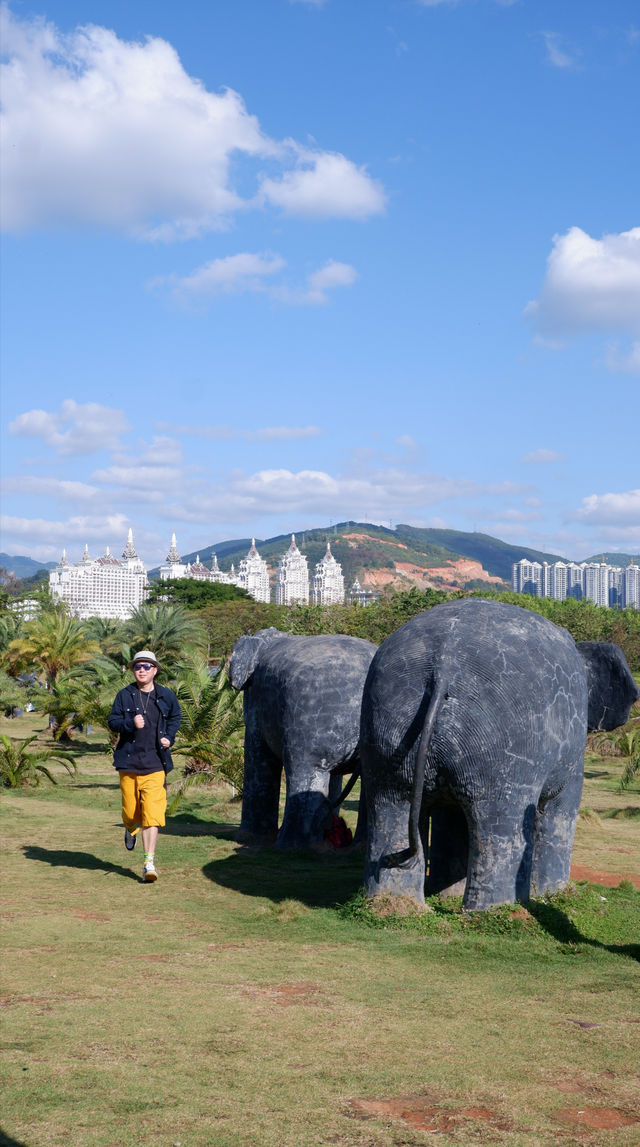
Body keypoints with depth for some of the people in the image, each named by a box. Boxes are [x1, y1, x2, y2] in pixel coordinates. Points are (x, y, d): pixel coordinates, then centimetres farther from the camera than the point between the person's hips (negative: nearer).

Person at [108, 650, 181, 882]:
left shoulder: (166, 696, 6)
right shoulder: (125, 695, 3)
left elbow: (175, 718, 22)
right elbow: (112, 721, 3)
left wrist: (169, 737, 4)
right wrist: (130, 723, -16)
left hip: (155, 764, -1)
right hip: (129, 762, 1)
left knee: (152, 814, -10)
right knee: (130, 810, 10)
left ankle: (149, 863, -7)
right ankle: (131, 829, 48)